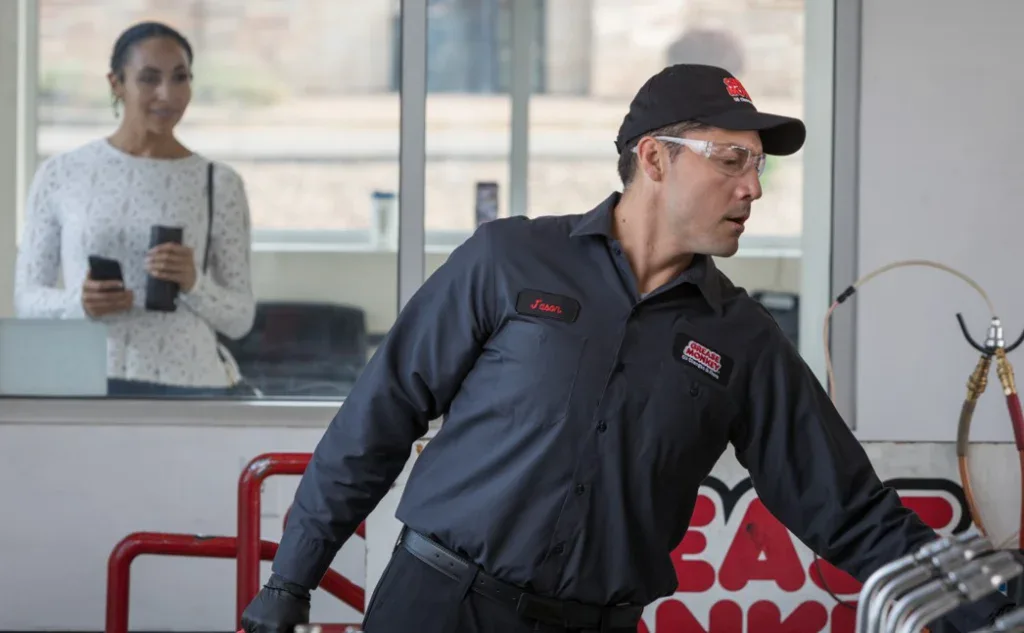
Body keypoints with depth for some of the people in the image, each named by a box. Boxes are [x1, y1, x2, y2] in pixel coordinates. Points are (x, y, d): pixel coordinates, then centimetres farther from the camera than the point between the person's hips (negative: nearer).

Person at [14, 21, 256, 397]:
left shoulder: (218, 184, 4)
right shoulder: (60, 176, 3)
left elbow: (241, 319, 5)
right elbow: (27, 297, 7)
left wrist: (194, 284, -14)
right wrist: (79, 304, -13)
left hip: (189, 382, 0)